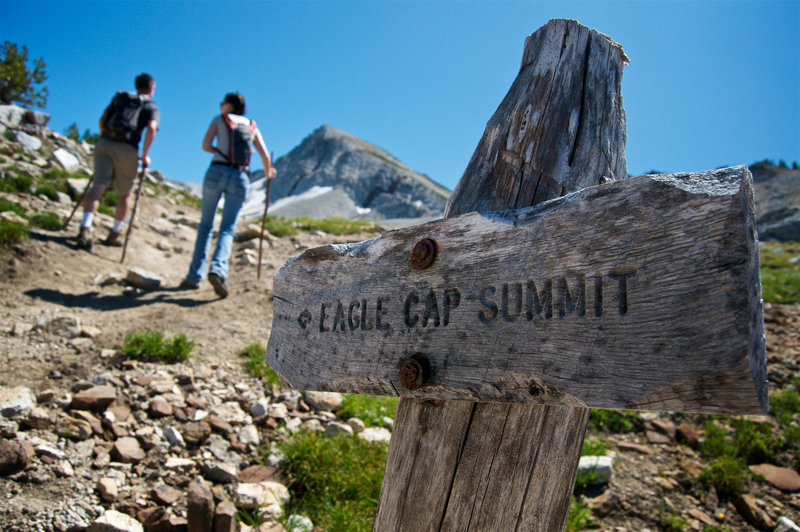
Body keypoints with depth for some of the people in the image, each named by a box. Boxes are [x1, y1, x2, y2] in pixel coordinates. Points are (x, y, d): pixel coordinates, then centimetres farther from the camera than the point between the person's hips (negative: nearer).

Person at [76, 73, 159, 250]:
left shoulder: (120, 97, 24)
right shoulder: (152, 107, 10)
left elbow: (102, 120, 20)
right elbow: (151, 128, -9)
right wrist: (144, 155, -4)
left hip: (104, 143, 3)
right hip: (127, 149, -3)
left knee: (98, 186, -2)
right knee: (124, 194, 12)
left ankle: (85, 228, -19)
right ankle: (115, 234, 21)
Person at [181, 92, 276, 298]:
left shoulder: (219, 119, 12)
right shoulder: (252, 126, 19)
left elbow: (205, 145, 2)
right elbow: (265, 155, 10)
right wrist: (268, 172, 28)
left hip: (217, 172, -1)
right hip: (240, 177, 1)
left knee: (205, 225, 10)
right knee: (227, 229, -2)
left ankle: (194, 277, 8)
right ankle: (218, 269, -28)